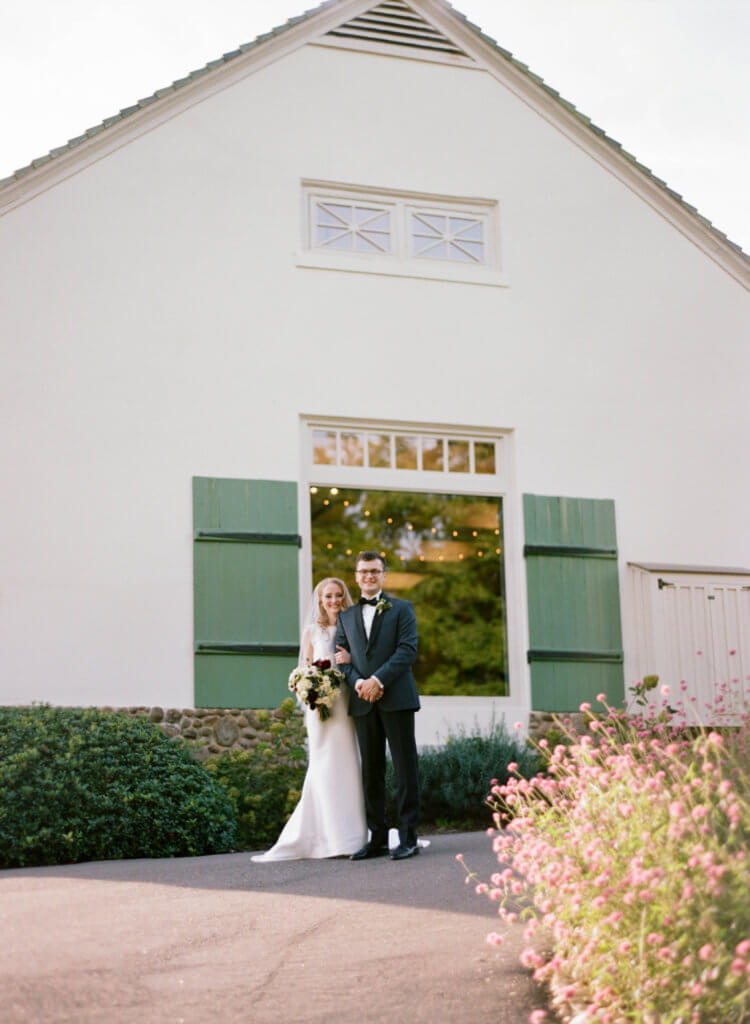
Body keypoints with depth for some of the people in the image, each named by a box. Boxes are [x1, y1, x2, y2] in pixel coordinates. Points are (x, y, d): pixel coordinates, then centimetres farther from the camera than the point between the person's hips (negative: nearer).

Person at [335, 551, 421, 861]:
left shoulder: (401, 609, 7)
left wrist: (378, 679, -15)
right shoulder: (346, 616, 18)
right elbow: (342, 657, 11)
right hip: (363, 704, 4)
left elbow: (408, 650, -5)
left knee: (405, 768, -3)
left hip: (396, 699, -4)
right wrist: (357, 682, -9)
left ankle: (408, 837, -1)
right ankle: (377, 838, 9)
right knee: (371, 772, 5)